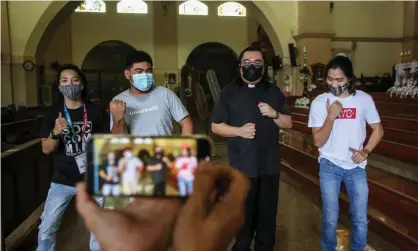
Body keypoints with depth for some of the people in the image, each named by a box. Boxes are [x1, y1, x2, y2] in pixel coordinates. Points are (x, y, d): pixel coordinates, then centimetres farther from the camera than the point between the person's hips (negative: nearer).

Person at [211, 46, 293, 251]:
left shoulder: (274, 92, 7)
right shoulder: (229, 93, 1)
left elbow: (288, 123, 8)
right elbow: (216, 126, -1)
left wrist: (274, 114, -12)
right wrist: (239, 130, -17)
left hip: (270, 165, 2)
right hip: (242, 165, -2)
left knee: (267, 211, 13)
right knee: (244, 211, 9)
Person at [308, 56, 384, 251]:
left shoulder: (364, 99, -5)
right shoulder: (320, 102, -9)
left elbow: (378, 129, 8)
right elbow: (318, 141, -12)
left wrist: (366, 151, -7)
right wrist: (331, 116, -24)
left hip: (356, 167, 2)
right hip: (329, 166, -1)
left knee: (361, 220, 10)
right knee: (330, 219, 8)